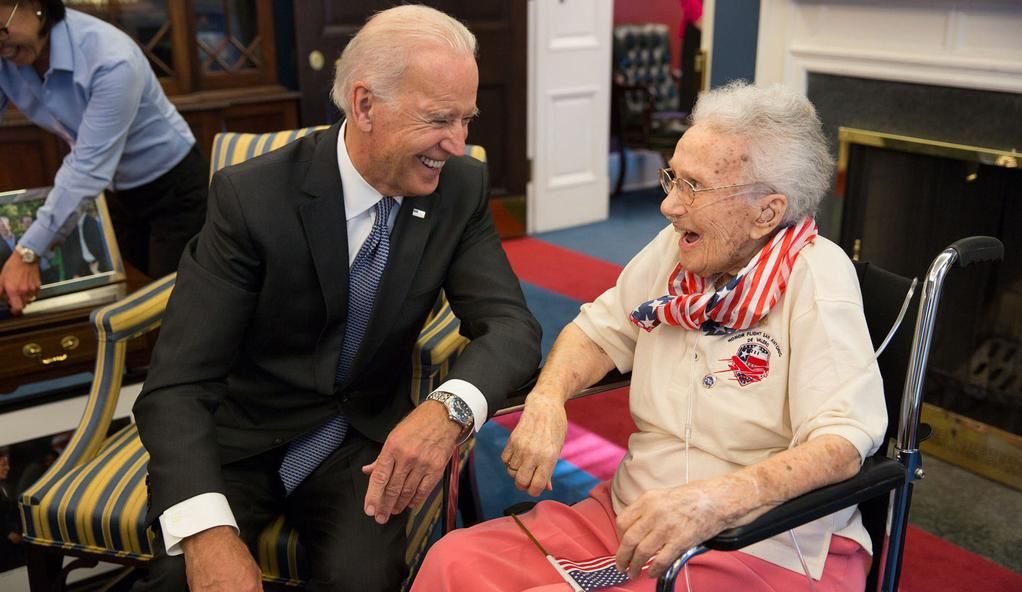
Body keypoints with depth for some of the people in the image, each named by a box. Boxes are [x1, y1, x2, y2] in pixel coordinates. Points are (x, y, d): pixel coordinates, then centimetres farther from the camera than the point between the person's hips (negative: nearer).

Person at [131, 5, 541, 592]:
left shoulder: (460, 187, -9)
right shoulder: (252, 195, -20)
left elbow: (511, 324, -12)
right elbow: (178, 383, -22)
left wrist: (449, 408, -35)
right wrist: (207, 531, -39)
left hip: (367, 437, 2)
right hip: (244, 435, -1)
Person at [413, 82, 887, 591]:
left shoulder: (816, 276, -14)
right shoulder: (676, 246, 4)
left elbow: (841, 444, -21)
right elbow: (598, 331, 14)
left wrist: (711, 501, -37)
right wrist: (546, 400, -7)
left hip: (764, 551, -5)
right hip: (633, 518, 6)